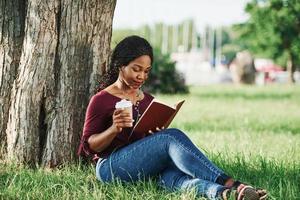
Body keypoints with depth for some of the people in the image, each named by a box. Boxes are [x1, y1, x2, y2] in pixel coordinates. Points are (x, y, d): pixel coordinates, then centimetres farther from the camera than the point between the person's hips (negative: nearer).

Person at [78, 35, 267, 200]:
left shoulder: (149, 101, 20)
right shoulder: (101, 100, 3)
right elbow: (89, 146, 0)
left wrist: (158, 133, -1)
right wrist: (114, 129, -18)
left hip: (147, 169, 5)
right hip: (111, 167, -5)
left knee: (176, 177, -33)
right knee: (172, 136, -29)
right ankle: (228, 183, -43)